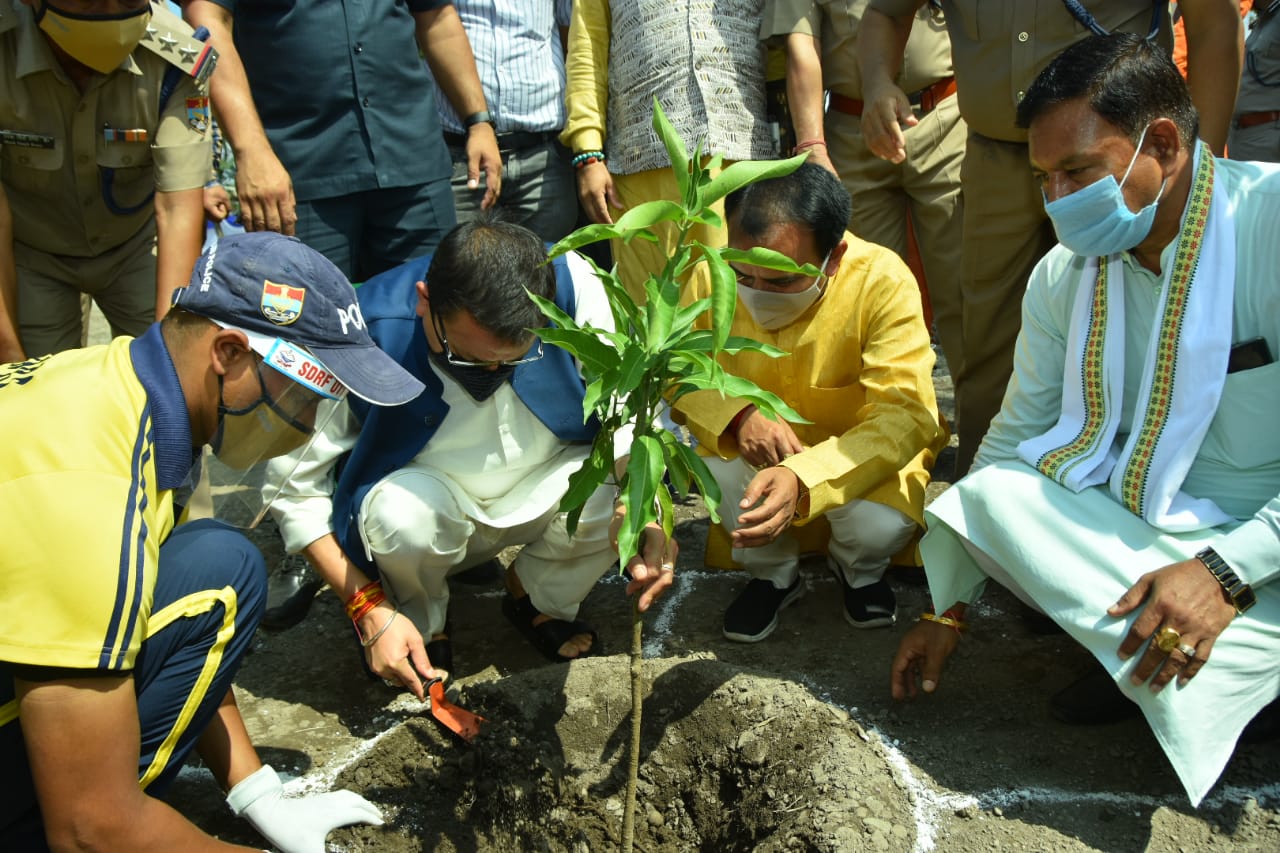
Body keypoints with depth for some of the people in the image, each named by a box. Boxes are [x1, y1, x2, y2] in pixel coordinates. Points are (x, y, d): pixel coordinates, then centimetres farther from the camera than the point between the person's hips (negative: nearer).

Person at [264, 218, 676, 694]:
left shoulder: (571, 282, -24)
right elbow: (295, 485, -19)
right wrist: (369, 608, -23)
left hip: (542, 494, 2)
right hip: (429, 499, -2)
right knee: (401, 510, -36)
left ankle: (537, 599, 5)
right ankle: (422, 623, 1)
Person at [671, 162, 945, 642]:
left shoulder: (882, 280, -28)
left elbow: (906, 415, -33)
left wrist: (804, 478, -49)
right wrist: (736, 413, -33)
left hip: (858, 458, -1)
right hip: (754, 452, 2)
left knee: (880, 525, -31)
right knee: (716, 465, -30)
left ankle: (858, 570, 12)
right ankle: (772, 573, 4)